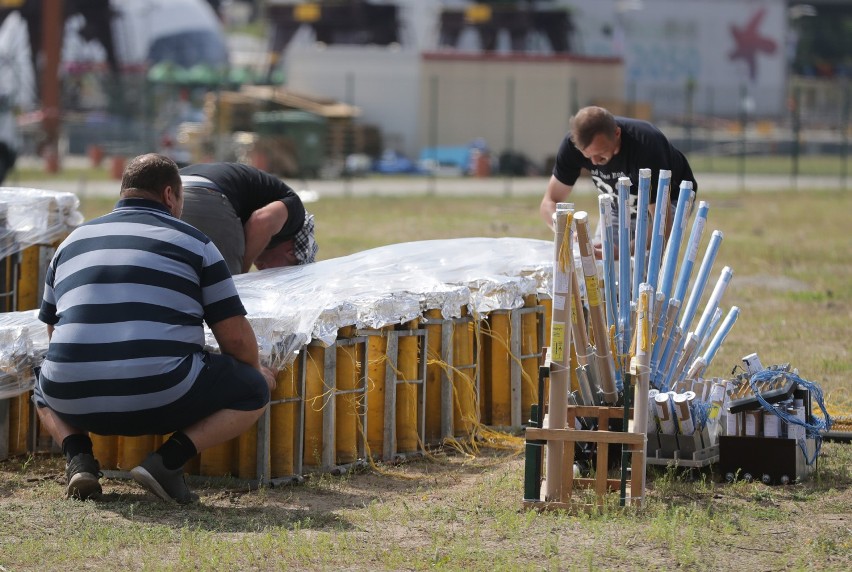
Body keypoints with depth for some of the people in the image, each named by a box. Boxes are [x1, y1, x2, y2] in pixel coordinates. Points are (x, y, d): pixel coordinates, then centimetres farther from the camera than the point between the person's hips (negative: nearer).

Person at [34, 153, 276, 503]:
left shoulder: (73, 242, 21)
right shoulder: (192, 242, 9)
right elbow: (236, 337, 6)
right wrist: (257, 372, 28)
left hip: (76, 402, 4)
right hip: (160, 402, -4)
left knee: (45, 390, 37)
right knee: (253, 389, 15)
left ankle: (78, 457, 6)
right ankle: (169, 459, -4)